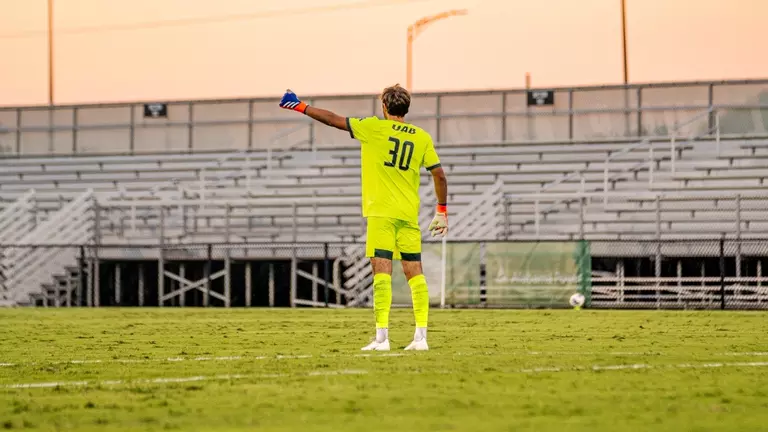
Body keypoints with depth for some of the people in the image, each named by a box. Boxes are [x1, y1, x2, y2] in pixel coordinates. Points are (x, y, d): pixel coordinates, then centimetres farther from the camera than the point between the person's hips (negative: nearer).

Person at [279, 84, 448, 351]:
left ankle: (382, 336, -14)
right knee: (415, 273, 6)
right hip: (409, 215, 4)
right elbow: (439, 175, 7)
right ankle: (421, 336, 2)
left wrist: (300, 107, 14)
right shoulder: (422, 137, 8)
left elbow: (333, 119, 3)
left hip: (381, 212, -4)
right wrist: (442, 210, 18)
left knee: (382, 272, -8)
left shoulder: (373, 128, -2)